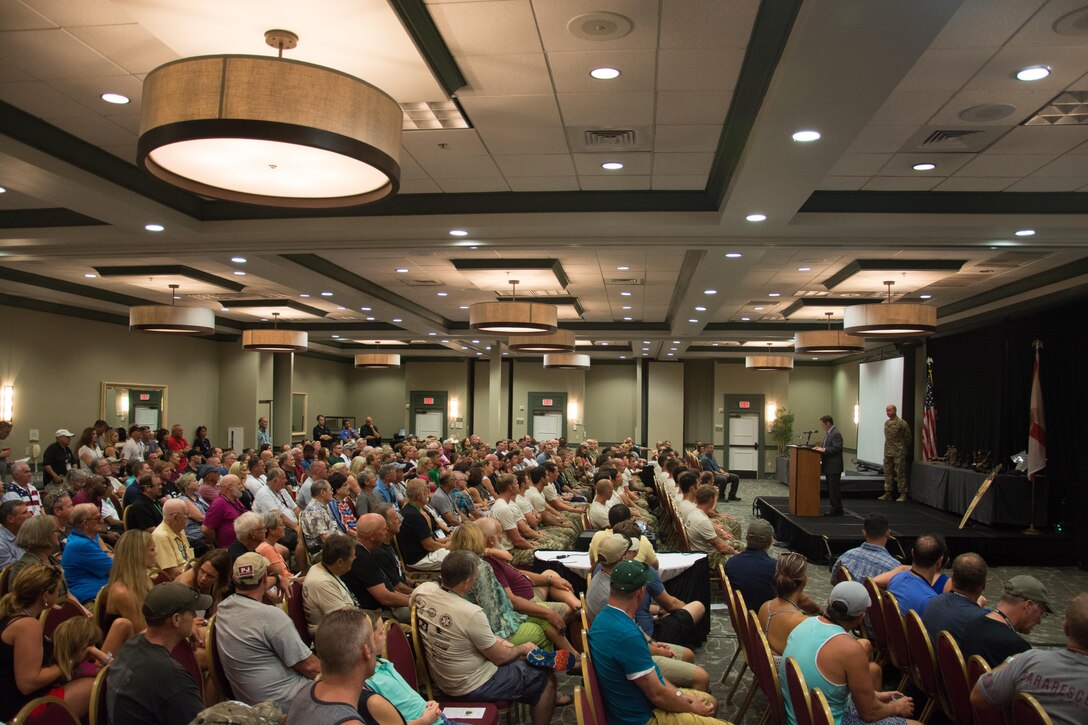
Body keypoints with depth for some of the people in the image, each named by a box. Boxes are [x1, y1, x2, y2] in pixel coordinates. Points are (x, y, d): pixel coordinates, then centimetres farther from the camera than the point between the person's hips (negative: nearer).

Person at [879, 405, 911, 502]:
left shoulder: (901, 423, -10)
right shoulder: (886, 423, 11)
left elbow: (907, 437, -5)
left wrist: (905, 449, 2)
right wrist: (887, 449, 14)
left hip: (899, 453, -7)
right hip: (888, 452, 7)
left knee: (900, 473, -3)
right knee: (888, 472, 9)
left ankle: (903, 494, 1)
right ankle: (888, 493, 16)